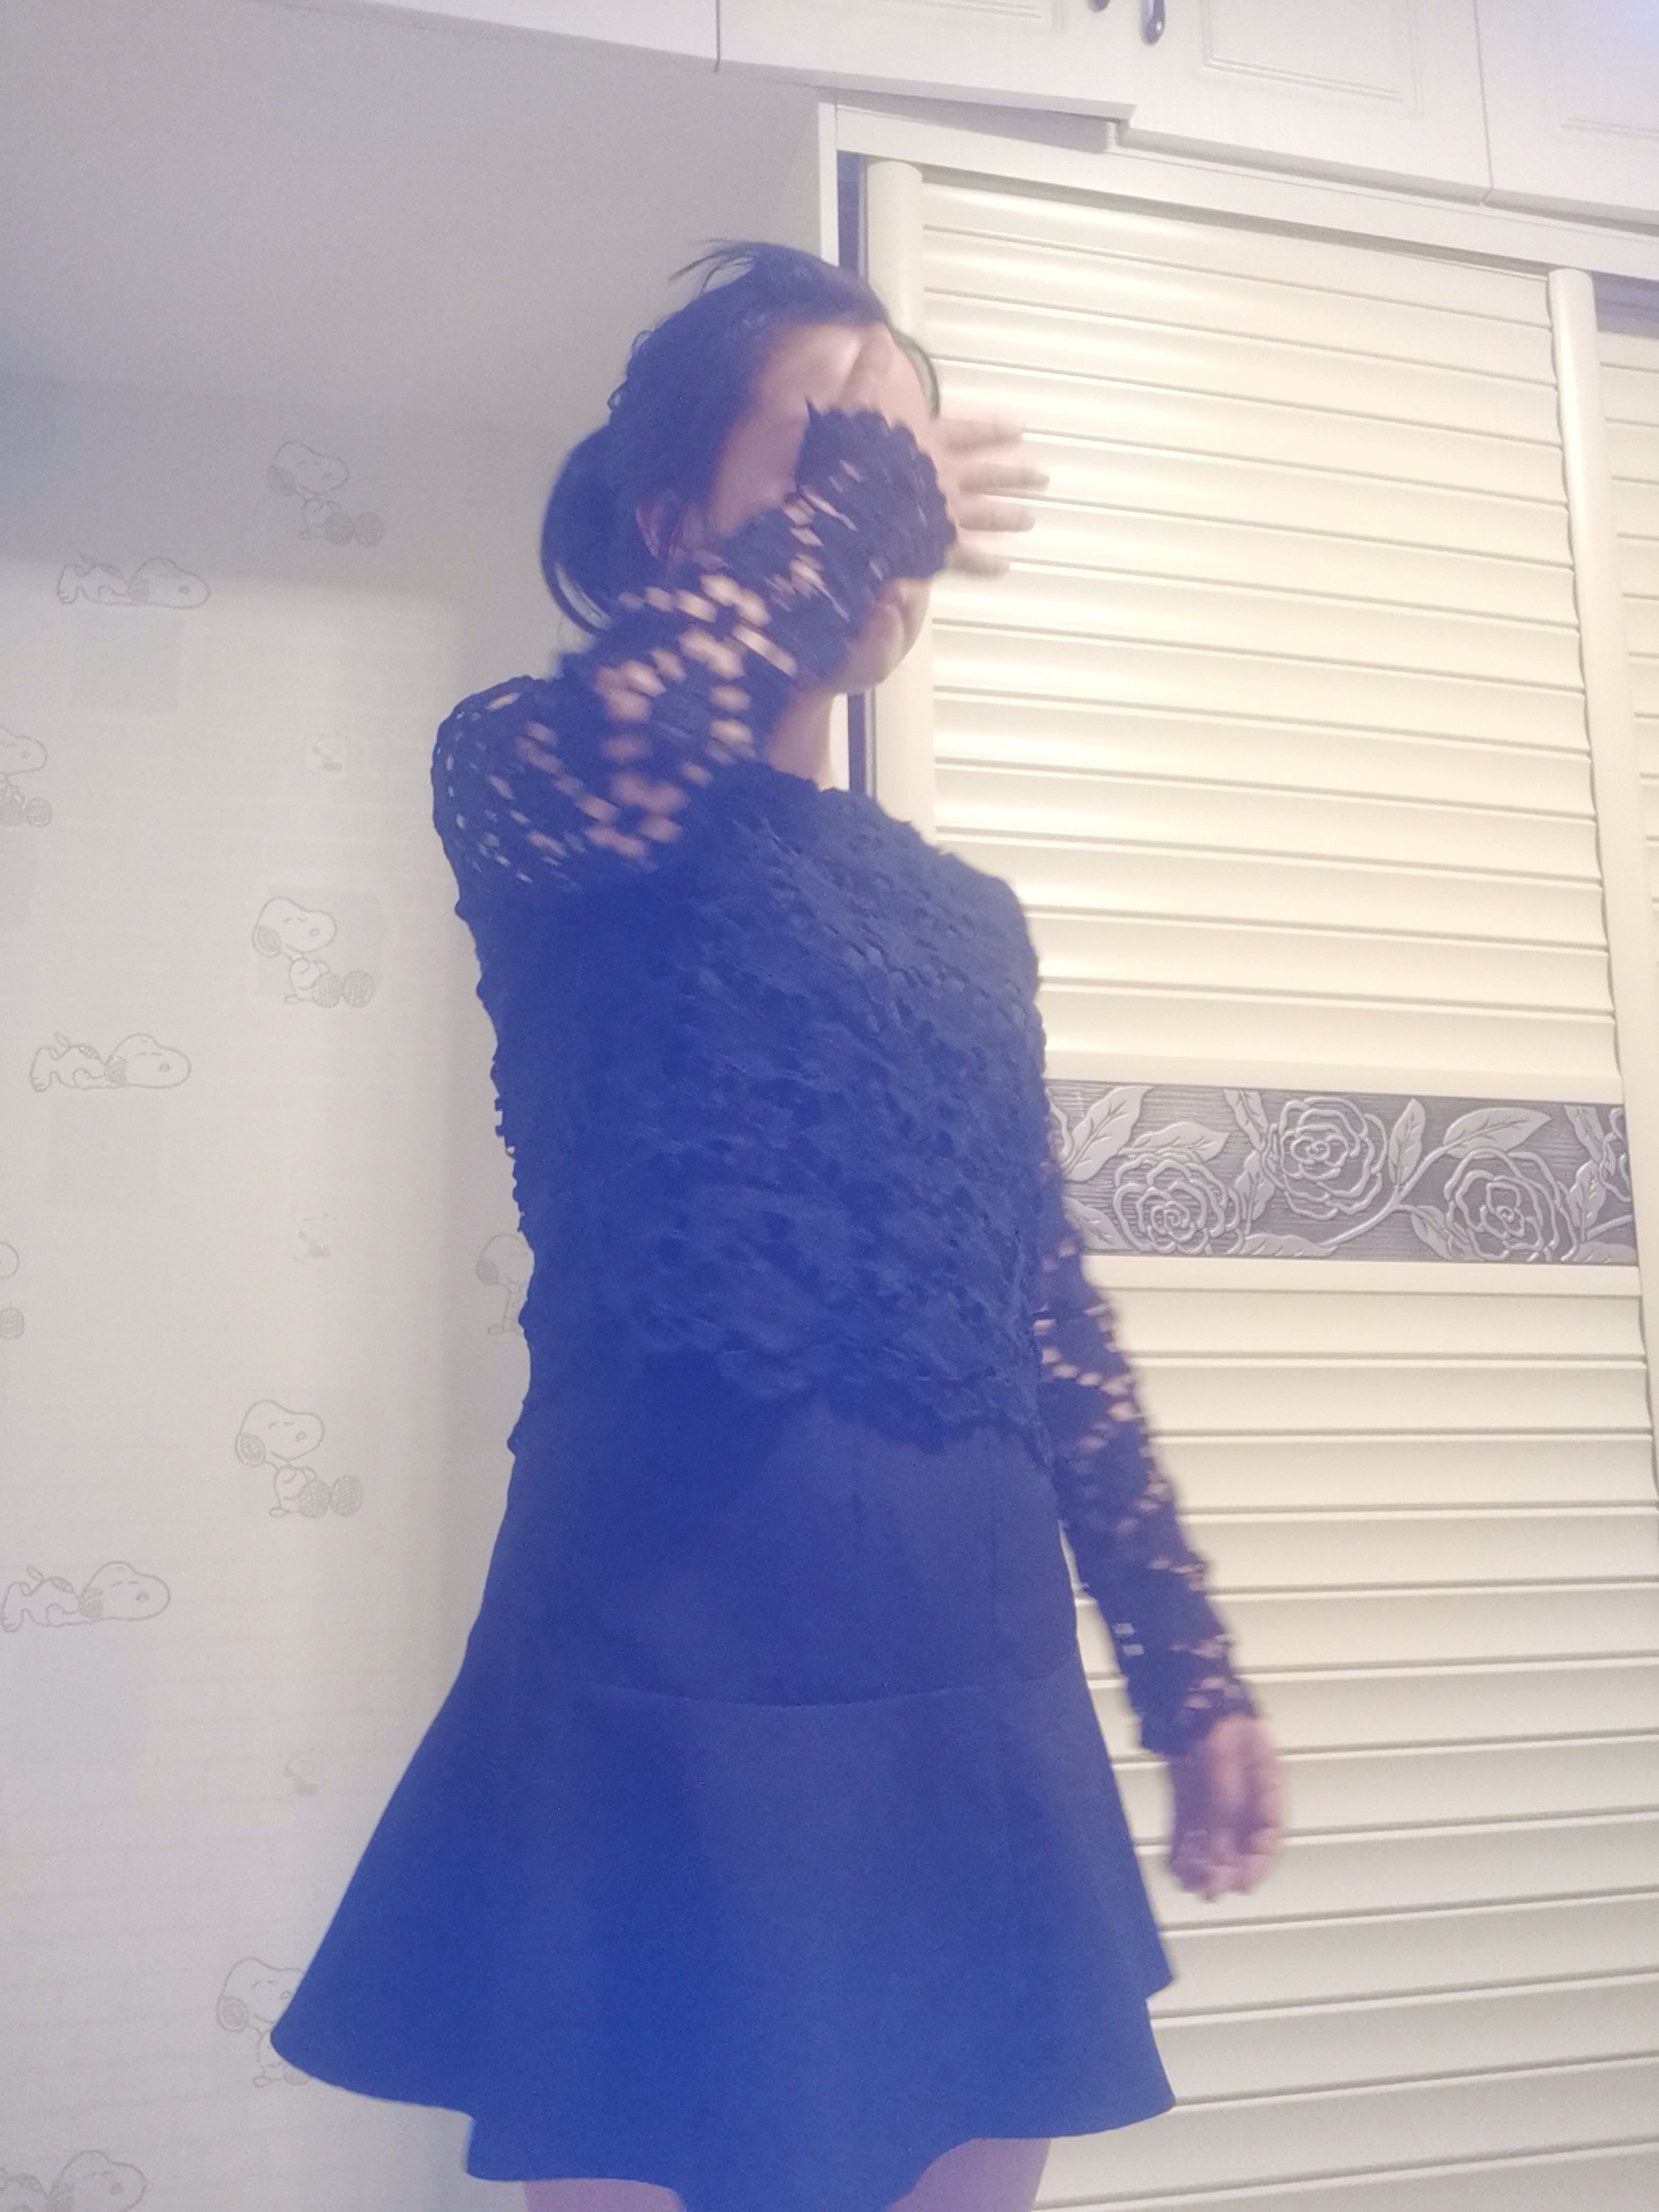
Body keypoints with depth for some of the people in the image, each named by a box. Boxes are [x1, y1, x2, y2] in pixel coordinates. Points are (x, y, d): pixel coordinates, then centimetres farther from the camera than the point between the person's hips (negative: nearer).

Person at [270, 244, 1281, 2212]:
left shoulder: (965, 915, 15)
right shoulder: (527, 779, 1)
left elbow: (1051, 1316, 15)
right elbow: (604, 758, -25)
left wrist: (1189, 1665, 14)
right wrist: (860, 490, -9)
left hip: (974, 1687, 6)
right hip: (669, 1678, -5)